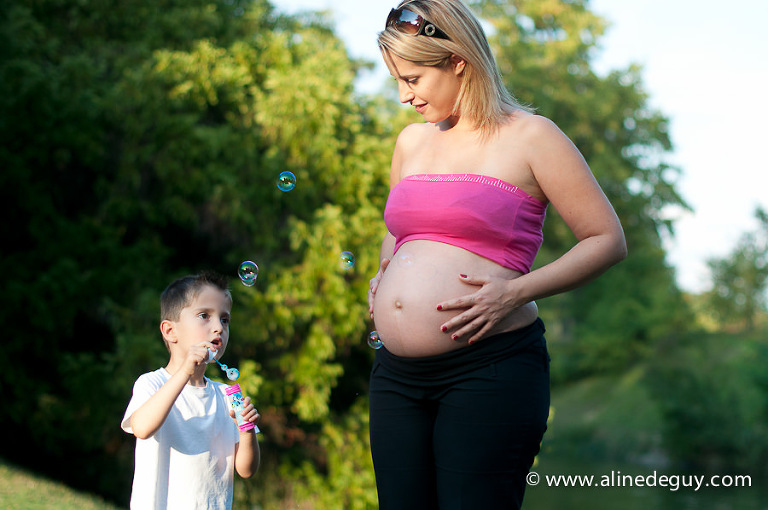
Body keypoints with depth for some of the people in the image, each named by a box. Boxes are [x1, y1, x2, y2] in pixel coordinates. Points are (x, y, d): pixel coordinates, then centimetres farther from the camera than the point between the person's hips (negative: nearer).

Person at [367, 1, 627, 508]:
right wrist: (382, 275, 14)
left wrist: (516, 292, -13)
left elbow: (608, 240, -2)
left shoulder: (528, 137, -1)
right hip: (396, 372, 6)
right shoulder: (411, 142, 17)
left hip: (489, 370, -6)